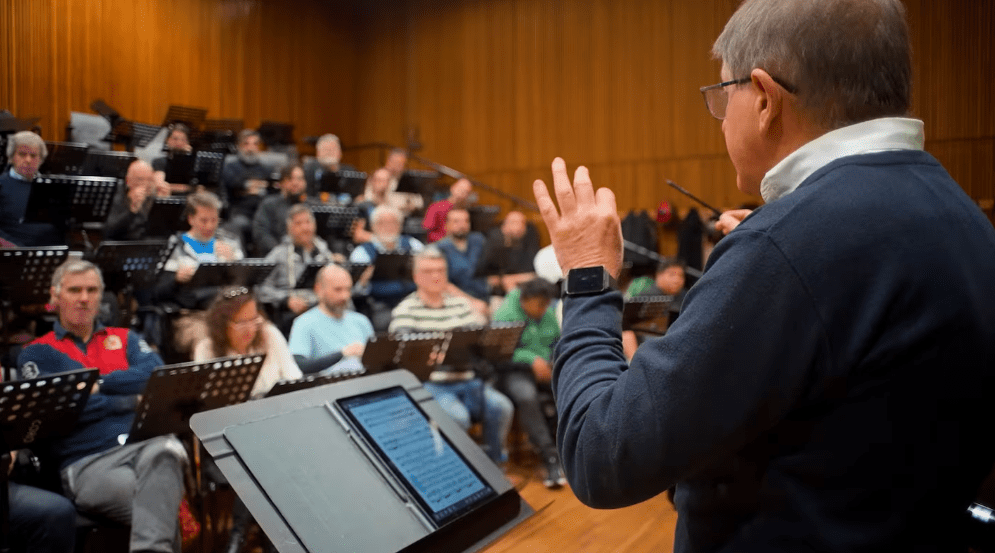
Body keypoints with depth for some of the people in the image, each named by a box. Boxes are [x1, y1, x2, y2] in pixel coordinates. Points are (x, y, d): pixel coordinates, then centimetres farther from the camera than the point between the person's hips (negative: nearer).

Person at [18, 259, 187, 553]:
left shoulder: (125, 339, 24)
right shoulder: (36, 353, 15)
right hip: (87, 462, -2)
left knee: (166, 450, -37)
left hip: (146, 444, 3)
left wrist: (96, 384, -2)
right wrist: (131, 399, 2)